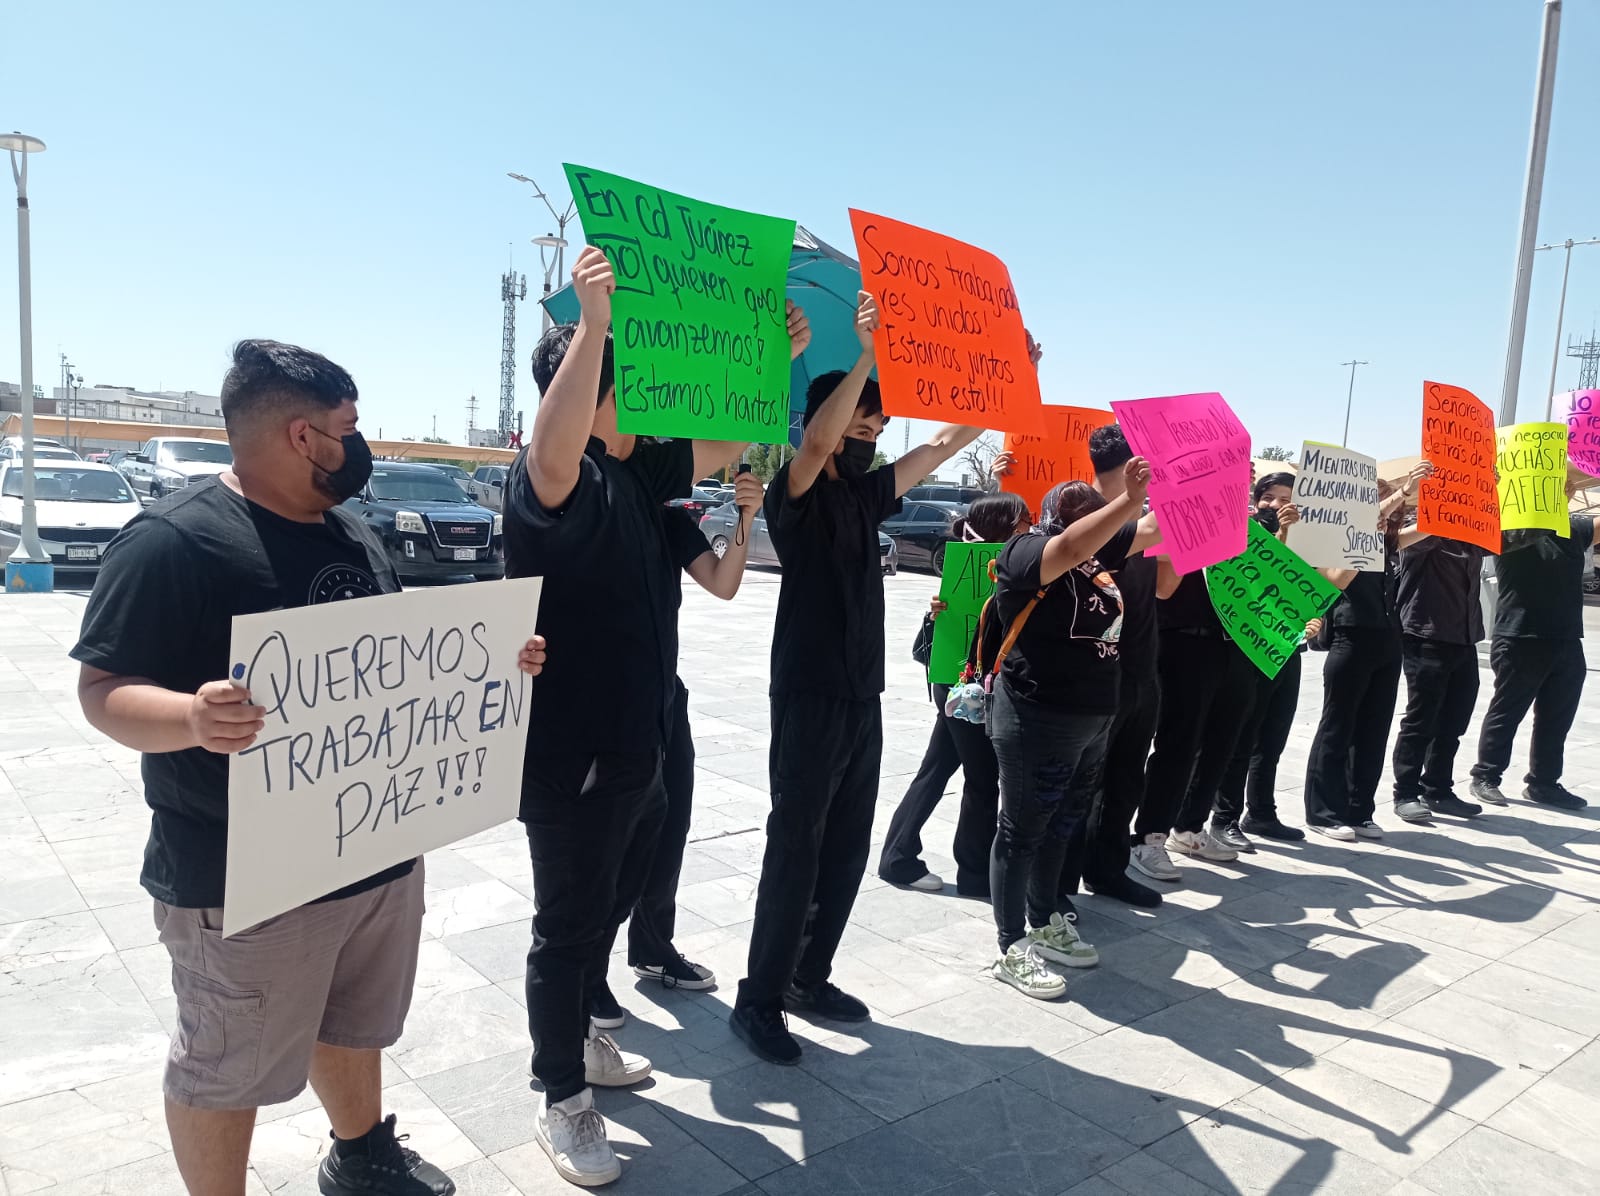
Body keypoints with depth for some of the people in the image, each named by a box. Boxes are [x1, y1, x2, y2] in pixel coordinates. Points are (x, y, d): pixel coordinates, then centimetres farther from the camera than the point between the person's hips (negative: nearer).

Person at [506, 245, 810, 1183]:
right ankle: (563, 1100, 27)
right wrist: (593, 321, -51)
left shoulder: (646, 468, 7)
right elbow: (554, 445, -42)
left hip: (639, 748, 9)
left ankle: (579, 1037, 47)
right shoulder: (553, 479, -19)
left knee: (609, 910, 24)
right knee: (568, 926, 8)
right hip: (571, 757, -8)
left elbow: (729, 441, 14)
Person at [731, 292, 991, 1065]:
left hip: (862, 696, 8)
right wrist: (866, 354, -35)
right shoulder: (796, 493, -8)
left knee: (847, 850, 13)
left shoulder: (865, 495, 13)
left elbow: (944, 444, 17)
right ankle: (758, 1000, 9)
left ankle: (808, 978, 27)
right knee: (795, 849, -3)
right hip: (809, 697, -8)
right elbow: (817, 439, -31)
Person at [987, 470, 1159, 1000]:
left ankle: (1045, 926, 36)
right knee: (1022, 833, 3)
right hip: (1037, 721, -9)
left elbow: (1154, 529, 15)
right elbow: (1071, 548, -34)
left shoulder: (1097, 552, 9)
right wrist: (1131, 497, -41)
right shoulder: (1025, 551, -15)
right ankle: (1011, 949, 14)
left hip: (1090, 721, 9)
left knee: (1059, 828, 20)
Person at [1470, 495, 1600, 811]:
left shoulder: (1574, 529, 11)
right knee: (1506, 712, 3)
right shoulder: (1510, 529, -6)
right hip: (1520, 641, -6)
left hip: (1567, 643, 6)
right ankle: (1485, 776, 15)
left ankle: (1543, 782, 23)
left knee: (1557, 719, 11)